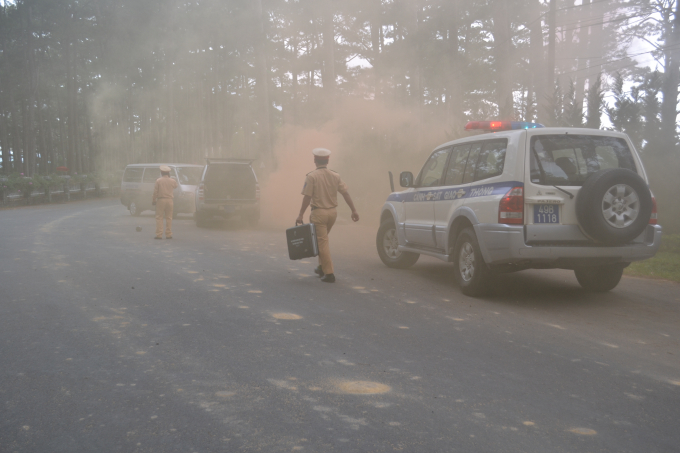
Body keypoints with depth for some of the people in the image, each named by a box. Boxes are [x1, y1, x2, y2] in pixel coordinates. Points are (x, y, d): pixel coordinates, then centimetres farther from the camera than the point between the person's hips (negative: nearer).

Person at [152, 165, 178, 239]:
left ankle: (159, 234, -3)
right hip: (169, 200, 2)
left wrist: (154, 200, 6)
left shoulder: (158, 180, -5)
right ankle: (168, 234, 7)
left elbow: (155, 192, -5)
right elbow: (176, 187, 23)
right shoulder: (172, 181, 2)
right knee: (169, 218, 7)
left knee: (159, 217, 1)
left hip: (161, 200, -2)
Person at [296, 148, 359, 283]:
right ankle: (322, 267, 29)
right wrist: (354, 210, 5)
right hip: (332, 212, 6)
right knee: (323, 240, 23)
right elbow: (345, 193, 1)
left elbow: (307, 197, -13)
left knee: (322, 242, -1)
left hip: (319, 213, -5)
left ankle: (329, 273, -3)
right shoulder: (335, 176, 3)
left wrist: (300, 215, -9)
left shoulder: (312, 176, -11)